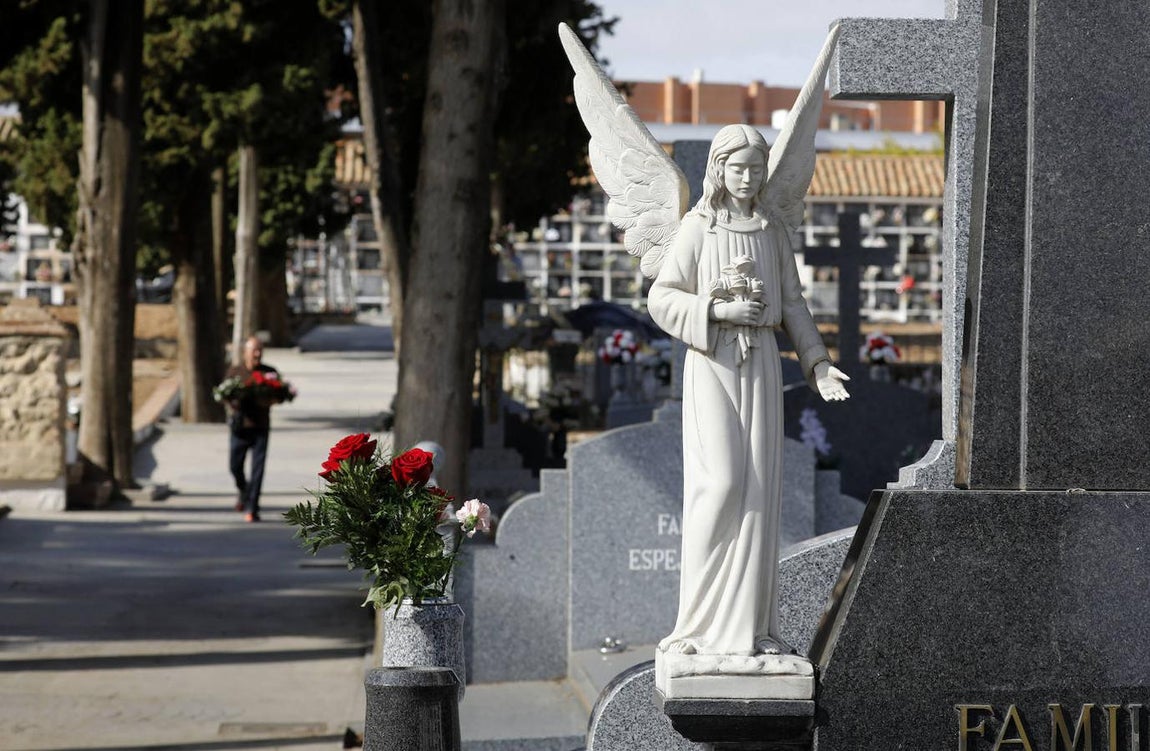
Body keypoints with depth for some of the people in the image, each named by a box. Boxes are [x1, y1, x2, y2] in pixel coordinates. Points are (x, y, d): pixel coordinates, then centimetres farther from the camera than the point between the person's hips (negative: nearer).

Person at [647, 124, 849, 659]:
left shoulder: (774, 233, 11)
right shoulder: (698, 228, -1)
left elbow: (792, 305, 12)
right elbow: (662, 298, -5)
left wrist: (818, 363, 0)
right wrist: (719, 310, -17)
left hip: (760, 364, 4)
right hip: (711, 364, -4)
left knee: (758, 487, 0)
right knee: (719, 483, -14)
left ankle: (749, 620, 4)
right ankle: (702, 619, -5)